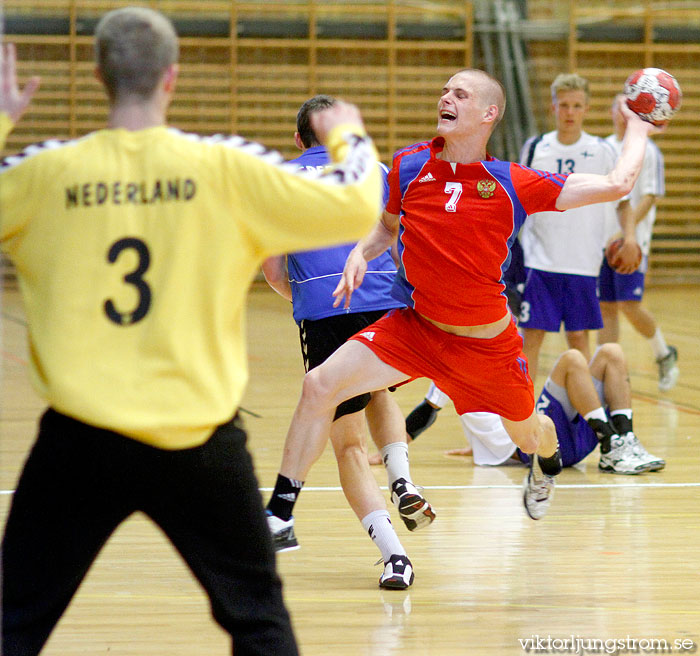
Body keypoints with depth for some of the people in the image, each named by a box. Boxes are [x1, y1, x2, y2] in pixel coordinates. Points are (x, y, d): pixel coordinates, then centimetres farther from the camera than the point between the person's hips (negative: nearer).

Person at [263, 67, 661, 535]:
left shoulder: (513, 184, -14)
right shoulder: (408, 166, -4)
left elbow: (617, 184, -13)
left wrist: (638, 129, 0)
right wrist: (359, 254, -3)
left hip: (488, 342, -1)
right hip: (415, 327, 1)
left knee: (527, 434, 18)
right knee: (320, 386, -20)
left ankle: (548, 461, 61)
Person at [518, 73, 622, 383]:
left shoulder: (603, 151, 1)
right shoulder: (534, 148, 3)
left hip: (584, 263, 0)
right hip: (539, 261, 0)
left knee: (578, 336, 4)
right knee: (531, 335, -1)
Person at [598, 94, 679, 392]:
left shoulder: (647, 151, -4)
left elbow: (650, 197, -11)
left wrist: (627, 230, -22)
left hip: (632, 240, -5)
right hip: (601, 240, 5)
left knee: (629, 305, -11)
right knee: (605, 307, 4)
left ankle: (664, 354, 13)